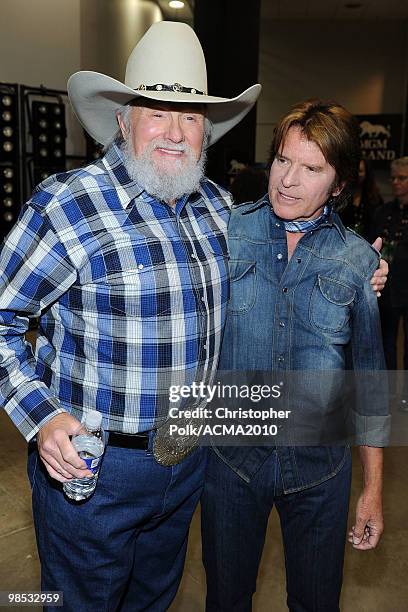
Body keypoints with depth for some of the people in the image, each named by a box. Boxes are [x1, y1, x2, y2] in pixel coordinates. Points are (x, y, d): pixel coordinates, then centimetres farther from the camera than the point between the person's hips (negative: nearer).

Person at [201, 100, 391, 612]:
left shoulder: (359, 259, -6)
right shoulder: (226, 229, -7)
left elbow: (370, 380, 1)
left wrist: (373, 489, 3)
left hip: (319, 464, 1)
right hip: (230, 453, 0)